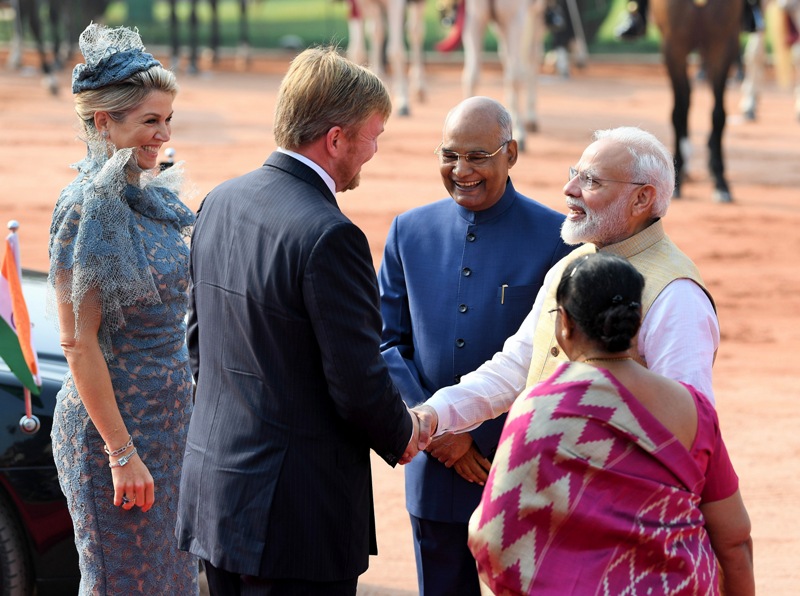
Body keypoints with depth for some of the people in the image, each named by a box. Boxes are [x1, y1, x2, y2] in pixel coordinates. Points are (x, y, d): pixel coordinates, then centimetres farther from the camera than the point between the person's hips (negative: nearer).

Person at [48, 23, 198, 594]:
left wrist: (185, 413, 15)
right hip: (114, 423, -8)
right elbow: (79, 343, -19)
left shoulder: (153, 197, 7)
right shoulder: (90, 207, -18)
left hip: (170, 418, 8)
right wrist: (121, 452, -20)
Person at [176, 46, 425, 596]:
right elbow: (359, 385, -17)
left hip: (212, 487, 9)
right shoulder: (328, 236, -21)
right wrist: (402, 436, 2)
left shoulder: (220, 203, 6)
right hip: (296, 510, -8)